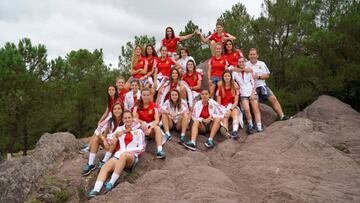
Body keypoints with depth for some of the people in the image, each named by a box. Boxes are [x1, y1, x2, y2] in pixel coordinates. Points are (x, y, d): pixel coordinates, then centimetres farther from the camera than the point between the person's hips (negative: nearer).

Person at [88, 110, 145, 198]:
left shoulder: (138, 131, 14)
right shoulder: (120, 129, 22)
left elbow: (142, 148, 7)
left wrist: (130, 151, -7)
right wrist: (116, 136, -1)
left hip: (132, 157, -3)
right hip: (118, 155, 3)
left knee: (124, 155, -40)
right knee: (105, 167, -28)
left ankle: (111, 183, -41)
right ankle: (96, 190, -45)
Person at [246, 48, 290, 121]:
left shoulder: (262, 64, 13)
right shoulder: (246, 65, 2)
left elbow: (267, 75, 9)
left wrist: (259, 77, -7)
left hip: (262, 86, 3)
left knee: (273, 98, -10)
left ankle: (281, 116, -9)